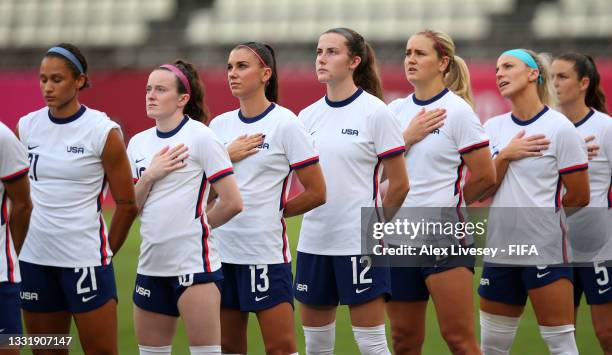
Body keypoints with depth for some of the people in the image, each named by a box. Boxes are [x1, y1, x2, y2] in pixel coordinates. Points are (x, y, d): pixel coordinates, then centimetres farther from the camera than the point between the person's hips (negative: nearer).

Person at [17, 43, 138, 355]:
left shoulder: (103, 132, -7)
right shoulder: (26, 127, 5)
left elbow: (127, 204, -2)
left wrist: (106, 251, 5)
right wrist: (22, 244, 12)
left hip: (84, 259, -4)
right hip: (35, 259, 4)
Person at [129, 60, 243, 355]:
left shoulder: (200, 137, -8)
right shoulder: (139, 143, 11)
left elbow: (232, 203, -10)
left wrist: (197, 226, 2)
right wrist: (149, 176, -7)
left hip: (194, 262, -7)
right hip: (151, 264, 7)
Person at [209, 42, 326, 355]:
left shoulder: (285, 124, -6)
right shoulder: (219, 124, 9)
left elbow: (316, 193, -5)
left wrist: (273, 211, -1)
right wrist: (227, 156, -4)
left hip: (266, 252, -6)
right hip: (222, 250, 6)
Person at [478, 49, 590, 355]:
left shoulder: (559, 128, -7)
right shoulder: (493, 128, 9)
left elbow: (580, 197, -4)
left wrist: (543, 213, 8)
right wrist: (505, 156, -12)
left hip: (546, 251, -5)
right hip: (500, 249, 5)